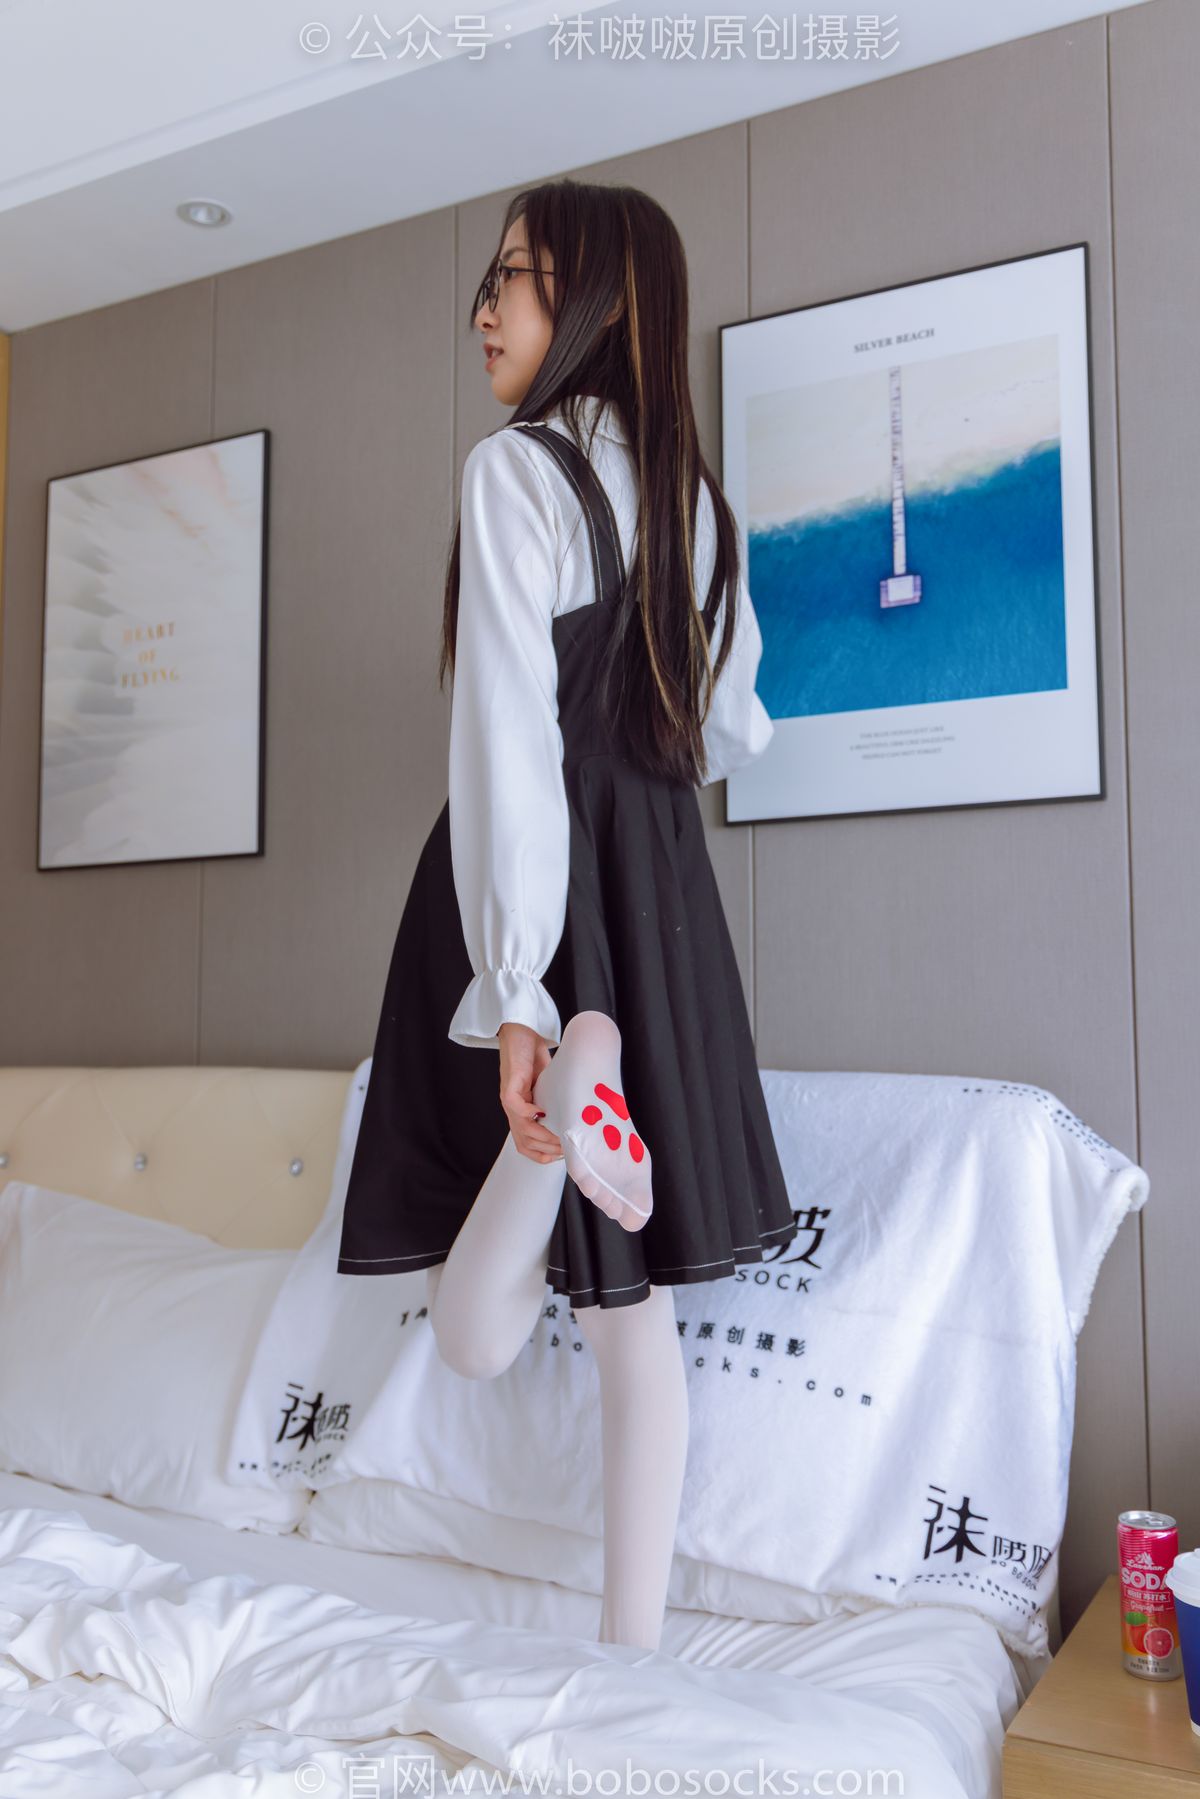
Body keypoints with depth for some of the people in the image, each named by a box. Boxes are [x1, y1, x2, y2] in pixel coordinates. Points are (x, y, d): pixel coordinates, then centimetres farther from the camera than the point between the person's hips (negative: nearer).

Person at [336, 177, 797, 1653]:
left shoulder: (515, 469, -10)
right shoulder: (693, 492, 10)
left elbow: (507, 743, -19)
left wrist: (514, 1002, -22)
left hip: (542, 892, -7)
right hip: (661, 894, 7)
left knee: (481, 1335, 3)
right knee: (634, 1311, 11)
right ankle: (633, 1644, 18)